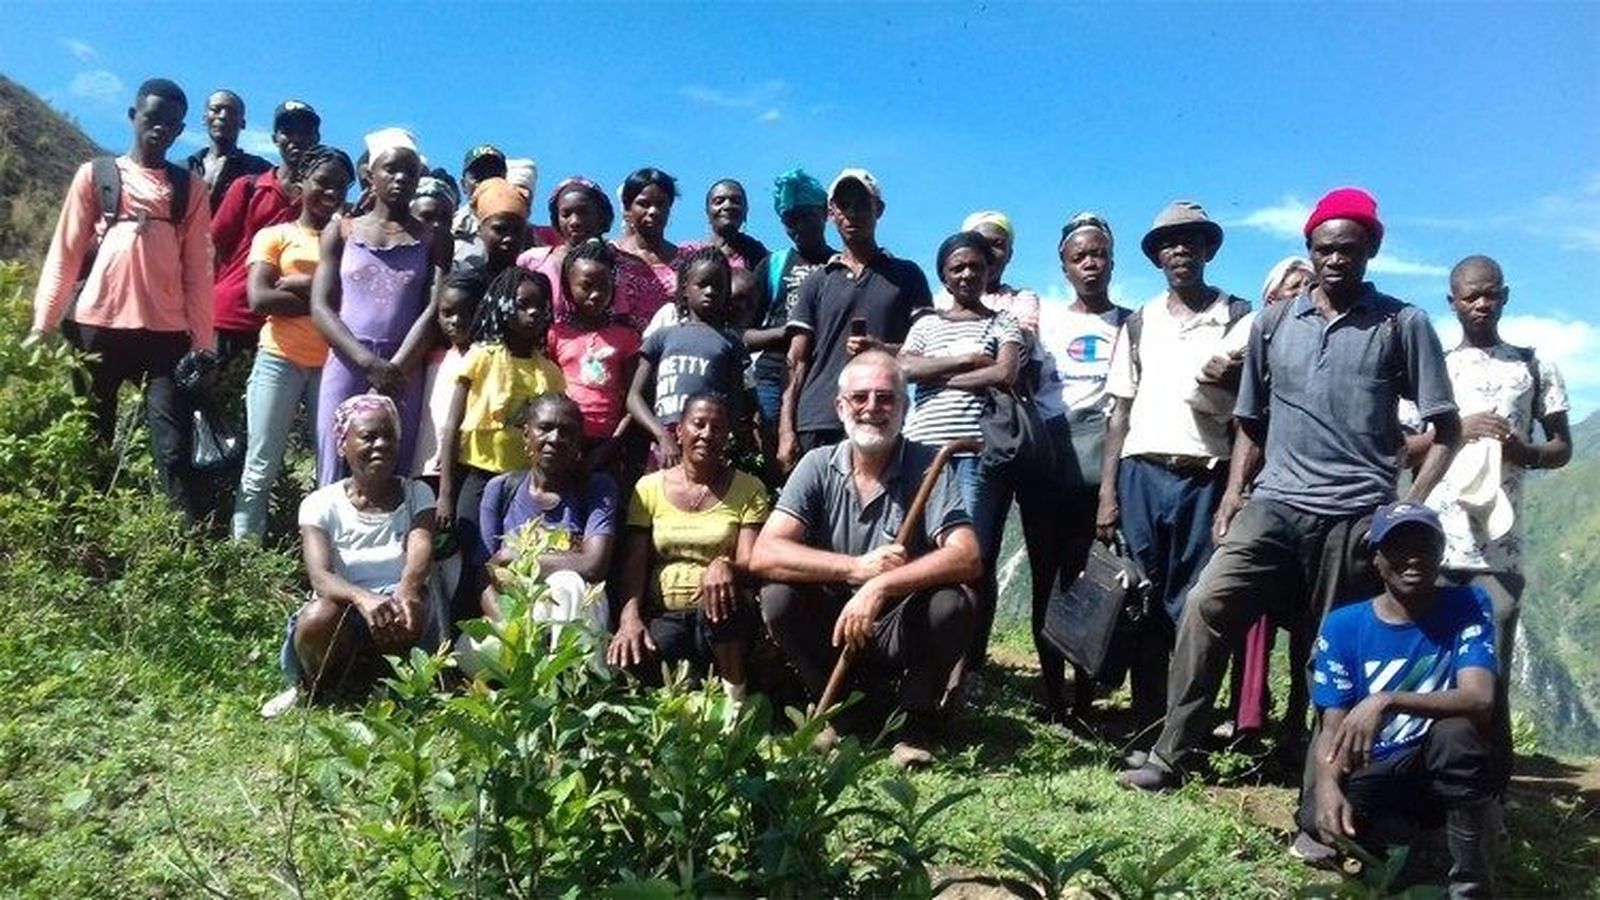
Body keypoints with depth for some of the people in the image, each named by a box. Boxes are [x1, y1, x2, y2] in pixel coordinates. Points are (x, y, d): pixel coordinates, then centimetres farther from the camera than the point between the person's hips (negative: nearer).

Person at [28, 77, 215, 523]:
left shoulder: (190, 187, 11)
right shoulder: (95, 175, 10)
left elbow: (198, 268, 7)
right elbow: (65, 253, 7)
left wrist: (203, 342, 0)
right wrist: (43, 323, -2)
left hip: (167, 331, -1)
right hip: (97, 325, 1)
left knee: (175, 449, -8)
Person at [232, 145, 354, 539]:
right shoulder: (275, 236, 9)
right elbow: (259, 299, -5)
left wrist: (296, 284, -9)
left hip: (332, 365, 2)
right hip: (280, 360, -2)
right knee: (262, 466, -1)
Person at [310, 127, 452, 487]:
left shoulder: (433, 239, 11)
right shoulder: (341, 231, 12)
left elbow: (433, 310, 0)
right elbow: (321, 307, 3)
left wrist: (395, 370, -13)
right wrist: (368, 362, -11)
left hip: (404, 374, 0)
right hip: (346, 366, 0)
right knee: (335, 478, -3)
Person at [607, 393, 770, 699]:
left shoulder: (748, 490, 4)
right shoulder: (649, 487, 9)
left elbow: (750, 565, -5)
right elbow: (634, 563, 2)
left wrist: (726, 566, -30)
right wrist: (630, 616, -18)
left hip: (719, 616, 0)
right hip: (663, 616, 0)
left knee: (717, 596, -36)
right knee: (624, 665, -32)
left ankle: (734, 693, -17)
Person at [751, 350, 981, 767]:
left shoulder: (927, 466, -11)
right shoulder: (818, 466, -6)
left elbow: (968, 558, -24)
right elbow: (763, 554, -18)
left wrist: (880, 586, -36)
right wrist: (857, 567, -27)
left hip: (903, 633, -1)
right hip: (833, 630, 1)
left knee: (953, 605, -29)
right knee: (778, 596, -24)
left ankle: (917, 721, -3)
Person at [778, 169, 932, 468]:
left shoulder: (906, 275, 14)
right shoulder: (817, 282, 16)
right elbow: (797, 363, 11)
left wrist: (882, 349, -14)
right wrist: (786, 432, 0)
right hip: (816, 426, 1)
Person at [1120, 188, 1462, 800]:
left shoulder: (1402, 325, 4)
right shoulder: (1274, 323, 12)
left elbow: (1446, 427, 4)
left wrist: (1410, 507, -7)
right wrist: (1233, 493, 7)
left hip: (1357, 516, -2)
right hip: (1275, 503, 2)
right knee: (1206, 604, -16)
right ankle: (1169, 755, -11)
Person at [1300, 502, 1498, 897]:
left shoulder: (1467, 607, -8)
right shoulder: (1343, 625, -5)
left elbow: (1479, 699, -24)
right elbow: (1333, 728, -8)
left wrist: (1388, 701, -39)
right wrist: (1327, 785, -30)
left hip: (1448, 775, 0)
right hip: (1371, 775, 1)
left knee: (1457, 726, -34)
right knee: (1317, 818, -31)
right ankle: (1417, 850, 1)